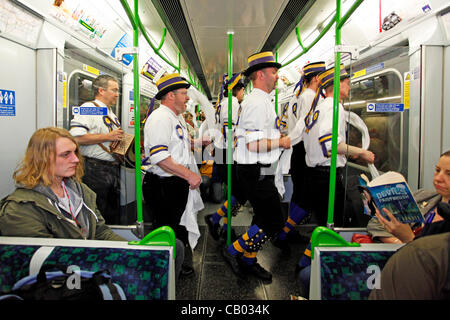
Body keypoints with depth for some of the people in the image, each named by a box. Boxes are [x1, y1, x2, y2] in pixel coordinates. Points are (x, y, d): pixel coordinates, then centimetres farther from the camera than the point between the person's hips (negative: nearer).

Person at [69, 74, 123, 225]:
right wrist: (108, 137, -19)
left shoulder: (111, 113, 20)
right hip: (96, 169, -8)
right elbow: (77, 138, -21)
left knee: (114, 215, 16)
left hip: (113, 168, 9)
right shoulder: (89, 108, -8)